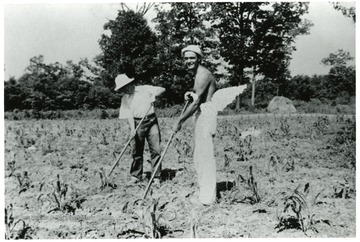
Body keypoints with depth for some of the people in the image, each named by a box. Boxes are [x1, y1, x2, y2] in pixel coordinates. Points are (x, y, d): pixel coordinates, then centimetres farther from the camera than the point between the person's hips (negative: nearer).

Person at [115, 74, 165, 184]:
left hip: (151, 121, -1)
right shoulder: (125, 98, 7)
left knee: (155, 150, -4)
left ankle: (156, 177, 2)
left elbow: (162, 89, 7)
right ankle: (136, 176, 17)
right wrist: (132, 128, -15)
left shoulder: (145, 89, 4)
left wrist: (154, 95, -11)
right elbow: (128, 115, -2)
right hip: (137, 123, 1)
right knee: (137, 151, 4)